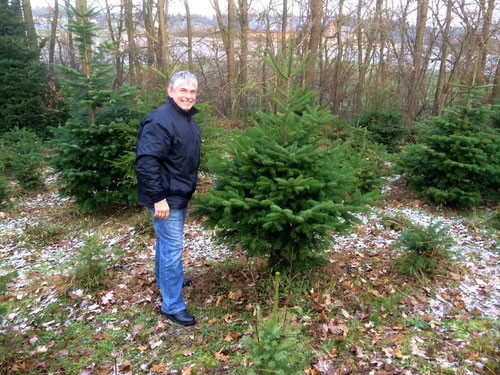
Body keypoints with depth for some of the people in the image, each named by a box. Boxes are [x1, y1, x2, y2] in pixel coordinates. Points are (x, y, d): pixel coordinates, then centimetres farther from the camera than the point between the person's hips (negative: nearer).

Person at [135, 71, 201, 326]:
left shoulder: (188, 120, 10)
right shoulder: (159, 121, -21)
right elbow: (146, 162, -27)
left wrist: (189, 188, 21)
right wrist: (158, 198, -27)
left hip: (181, 196, 10)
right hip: (166, 199, -9)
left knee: (167, 243, 25)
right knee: (172, 249, -3)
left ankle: (164, 279, 46)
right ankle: (172, 305, 10)